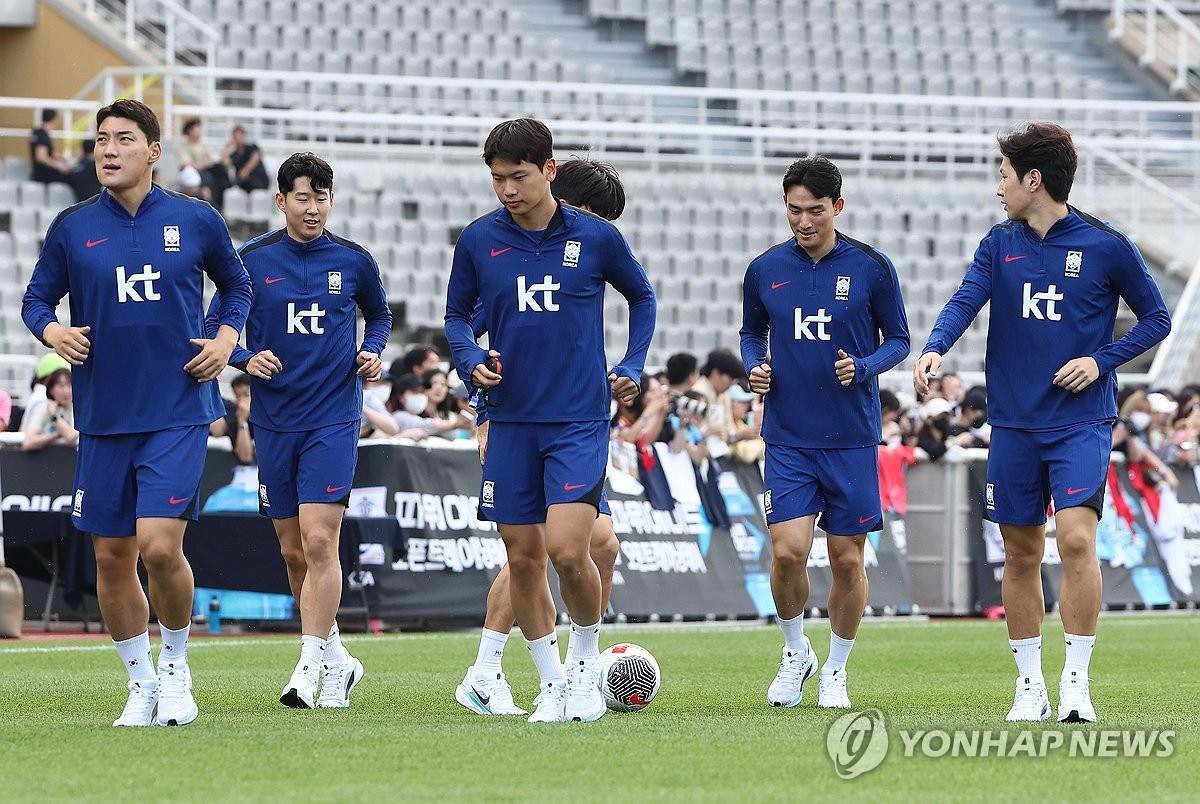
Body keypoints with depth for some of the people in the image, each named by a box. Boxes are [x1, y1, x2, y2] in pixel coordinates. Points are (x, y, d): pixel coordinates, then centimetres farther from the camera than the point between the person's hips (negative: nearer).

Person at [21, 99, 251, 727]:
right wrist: (53, 331, -9)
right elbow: (35, 299, 12)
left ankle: (176, 665, 9)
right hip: (103, 417, 3)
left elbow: (237, 283, 18)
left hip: (178, 413, -3)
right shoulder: (72, 228, 3)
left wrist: (226, 339, 2)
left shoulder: (196, 221, 2)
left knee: (159, 546, -16)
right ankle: (142, 683, 23)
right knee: (111, 556, 6)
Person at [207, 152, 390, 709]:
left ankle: (309, 669, -16)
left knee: (319, 541, -15)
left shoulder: (353, 261, 2)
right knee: (293, 552, 8)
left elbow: (379, 315, 20)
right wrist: (246, 359, -11)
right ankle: (336, 659, 24)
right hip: (274, 422, 2)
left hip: (334, 418, -2)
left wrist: (373, 351, 0)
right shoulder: (251, 260, 0)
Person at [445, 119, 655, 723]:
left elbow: (642, 297, 15)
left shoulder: (596, 237, -3)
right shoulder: (478, 240, 0)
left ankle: (587, 661, 9)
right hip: (511, 422, 3)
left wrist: (632, 366, 5)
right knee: (523, 557, 4)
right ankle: (552, 684, 18)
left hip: (580, 419, -3)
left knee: (567, 550, -16)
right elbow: (457, 313, 14)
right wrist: (471, 360, -6)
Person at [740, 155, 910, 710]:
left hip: (853, 438, -1)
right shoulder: (765, 270, 3)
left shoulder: (871, 268, -3)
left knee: (847, 558, 3)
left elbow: (898, 340, 5)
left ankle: (835, 671, 20)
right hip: (787, 439, 1)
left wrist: (864, 367, -14)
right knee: (788, 550, -12)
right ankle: (795, 654, 13)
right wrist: (754, 366, -2)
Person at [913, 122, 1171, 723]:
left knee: (1076, 537, -19)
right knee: (1021, 553, 6)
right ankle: (1030, 685, 16)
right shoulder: (1000, 244, 7)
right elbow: (966, 299, -7)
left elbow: (1156, 319, 6)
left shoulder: (1106, 247, -3)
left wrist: (1102, 361, -9)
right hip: (1013, 423, 4)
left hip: (1082, 421, -4)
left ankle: (1076, 681, -13)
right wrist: (934, 348, -27)